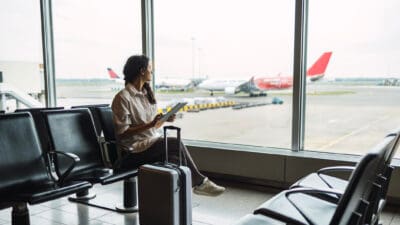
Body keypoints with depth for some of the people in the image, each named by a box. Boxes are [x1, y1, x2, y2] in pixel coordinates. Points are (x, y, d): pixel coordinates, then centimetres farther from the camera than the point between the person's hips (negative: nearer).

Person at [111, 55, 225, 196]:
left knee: (175, 157, -23)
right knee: (175, 143, -24)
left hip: (154, 140, 7)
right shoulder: (122, 98, -10)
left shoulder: (146, 93, 16)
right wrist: (150, 124, -23)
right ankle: (199, 182, -10)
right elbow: (122, 132, -14)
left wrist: (165, 119, -4)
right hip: (136, 148, -7)